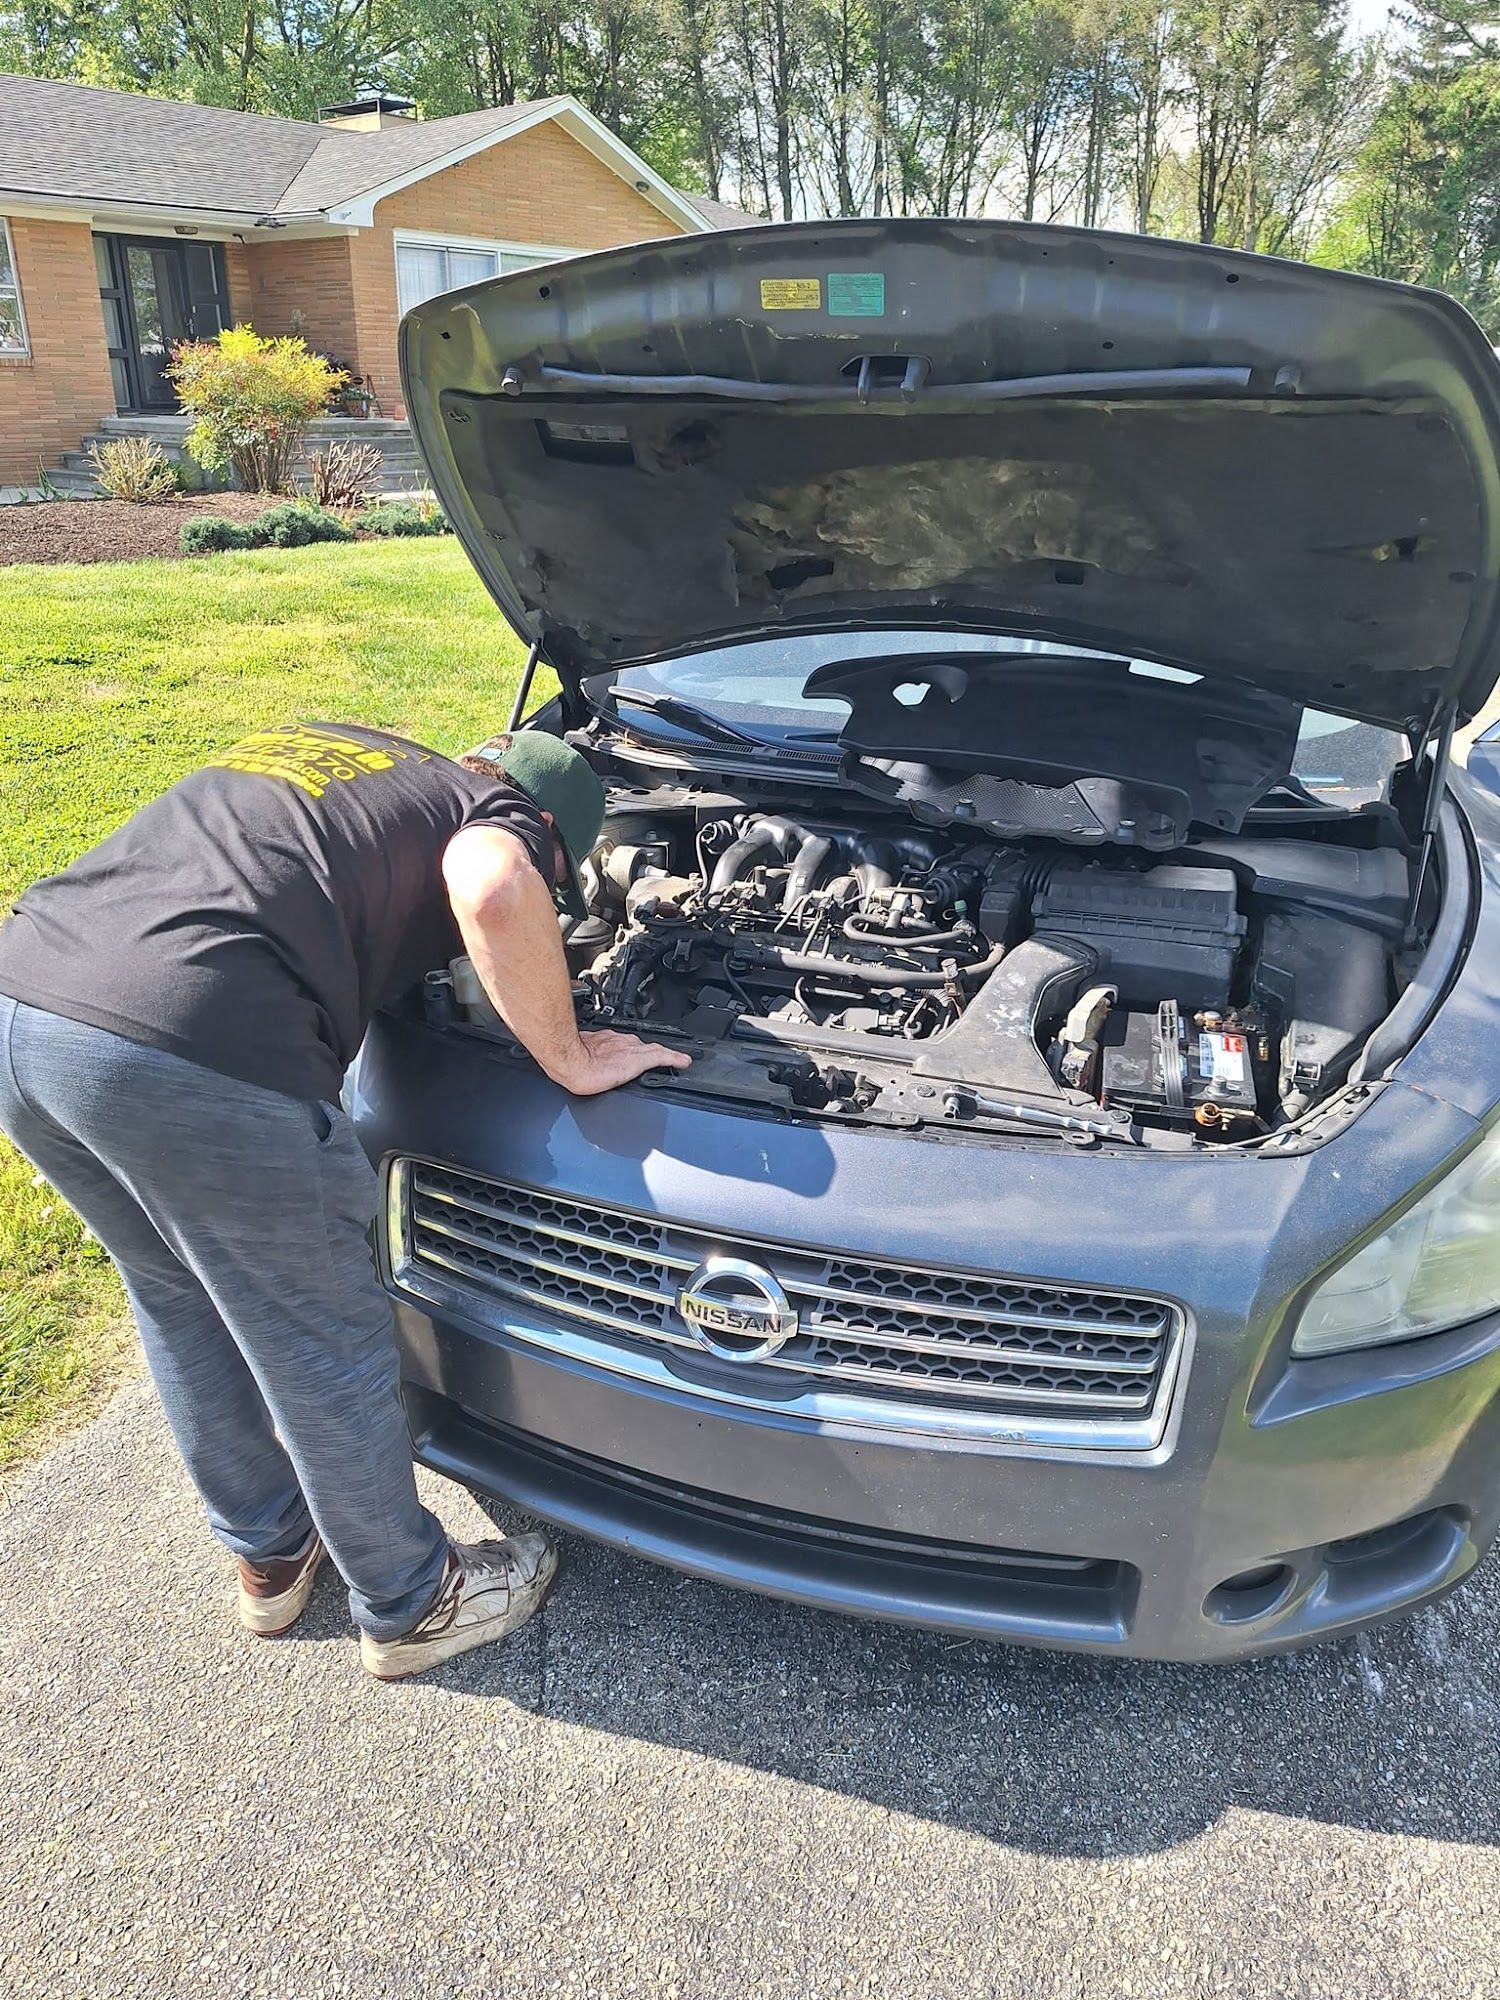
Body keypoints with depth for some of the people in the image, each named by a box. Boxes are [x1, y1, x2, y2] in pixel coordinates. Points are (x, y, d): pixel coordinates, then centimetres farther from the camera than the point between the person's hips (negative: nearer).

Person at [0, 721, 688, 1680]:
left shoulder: (315, 741, 30)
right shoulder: (500, 816, 8)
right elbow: (492, 891, -16)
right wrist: (572, 1060, -3)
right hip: (189, 1051, -8)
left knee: (182, 1303, 28)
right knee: (324, 1347, 14)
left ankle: (270, 1558, 48)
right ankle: (410, 1604, 37)